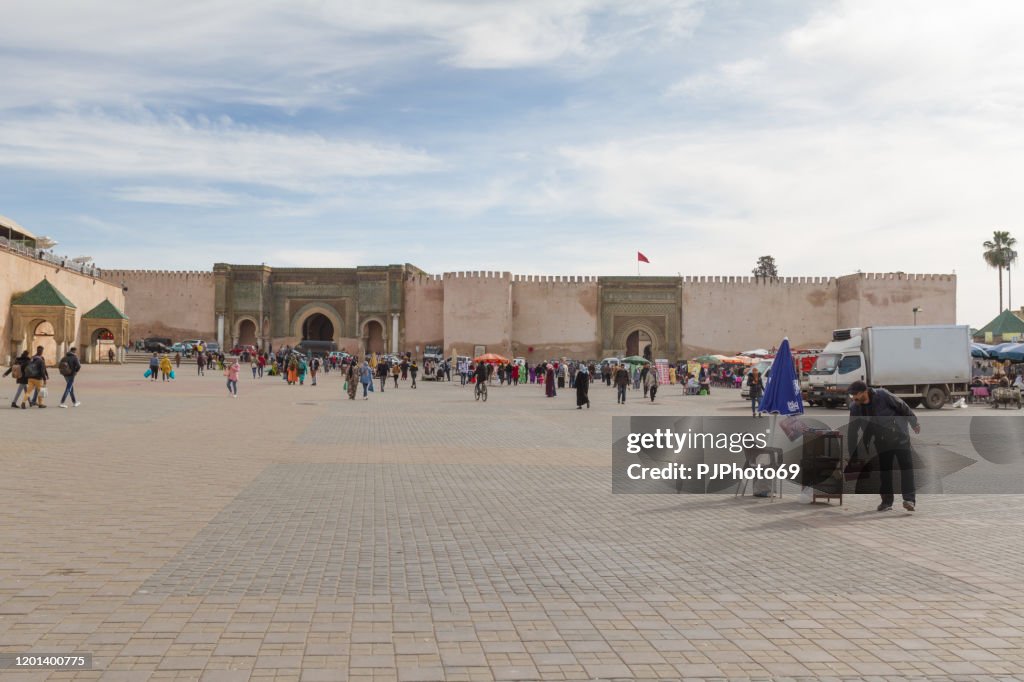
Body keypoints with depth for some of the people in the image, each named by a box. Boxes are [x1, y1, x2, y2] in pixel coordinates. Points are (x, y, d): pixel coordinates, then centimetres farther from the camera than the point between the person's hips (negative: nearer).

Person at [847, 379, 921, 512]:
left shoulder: (882, 395, -23)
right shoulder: (855, 408, -12)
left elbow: (902, 407, -8)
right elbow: (853, 432, -7)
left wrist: (914, 423, 3)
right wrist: (853, 456, -6)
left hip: (899, 436, -4)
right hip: (881, 441, 4)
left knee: (906, 465, -11)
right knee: (884, 469, 6)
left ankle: (909, 498, -11)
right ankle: (886, 500, 16)